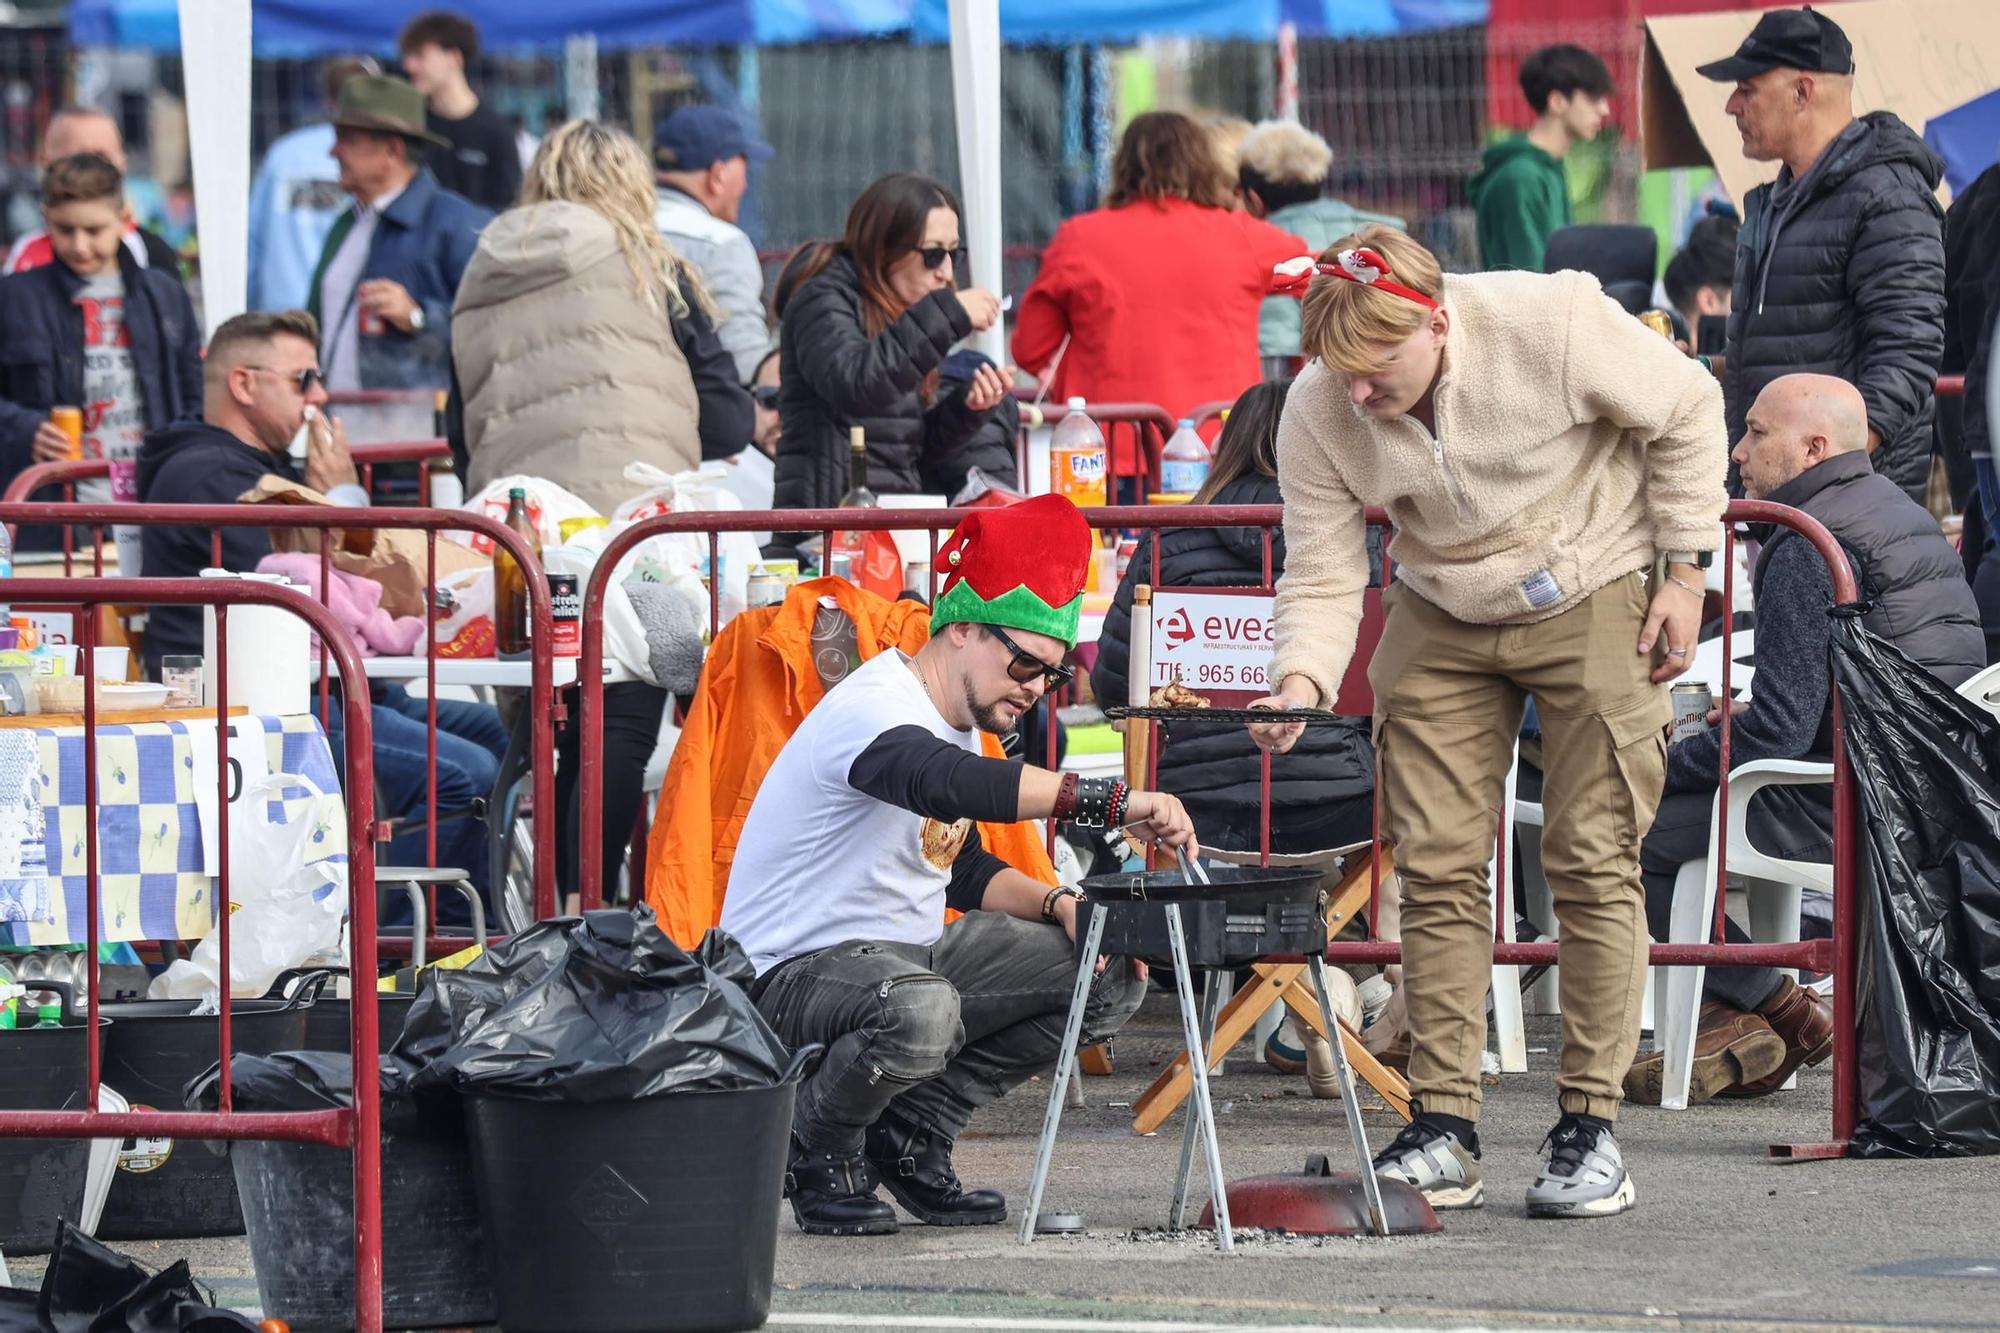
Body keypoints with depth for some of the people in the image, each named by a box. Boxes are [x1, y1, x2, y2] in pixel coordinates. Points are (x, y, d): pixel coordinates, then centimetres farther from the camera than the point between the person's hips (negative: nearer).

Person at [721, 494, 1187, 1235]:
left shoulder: (957, 723, 12)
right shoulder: (875, 711, -20)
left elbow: (965, 871, 23)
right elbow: (948, 784, -43)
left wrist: (1059, 904, 3)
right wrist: (1112, 801, -48)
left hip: (910, 952, 10)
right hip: (791, 973, -10)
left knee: (1110, 978, 2)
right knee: (918, 1010, -42)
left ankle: (911, 1133, 5)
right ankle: (818, 1154, -10)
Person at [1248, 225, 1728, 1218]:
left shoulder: (1555, 324, -28)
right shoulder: (1317, 411, -19)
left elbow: (1685, 410, -12)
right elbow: (1321, 576, -14)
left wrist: (1685, 572, -11)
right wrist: (1300, 681, -34)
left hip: (1594, 596, -3)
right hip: (1441, 618, 3)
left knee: (1592, 862, -7)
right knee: (1436, 866, -4)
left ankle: (1590, 1128, -2)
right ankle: (1441, 1130, 1)